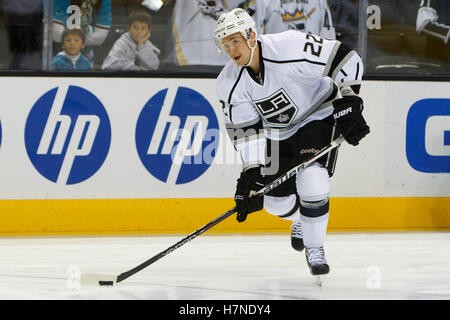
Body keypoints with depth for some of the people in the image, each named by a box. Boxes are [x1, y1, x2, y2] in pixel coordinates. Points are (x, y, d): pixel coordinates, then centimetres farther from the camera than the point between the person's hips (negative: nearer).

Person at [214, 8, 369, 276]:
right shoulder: (230, 85, -17)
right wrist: (251, 172, -18)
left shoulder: (291, 48, -31)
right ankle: (302, 220, 44)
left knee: (311, 180, -26)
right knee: (276, 200, 5)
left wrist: (347, 103, -26)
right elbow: (245, 129, -10)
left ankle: (315, 247, -6)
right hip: (279, 132, 5)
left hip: (318, 116, -5)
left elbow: (345, 59, -24)